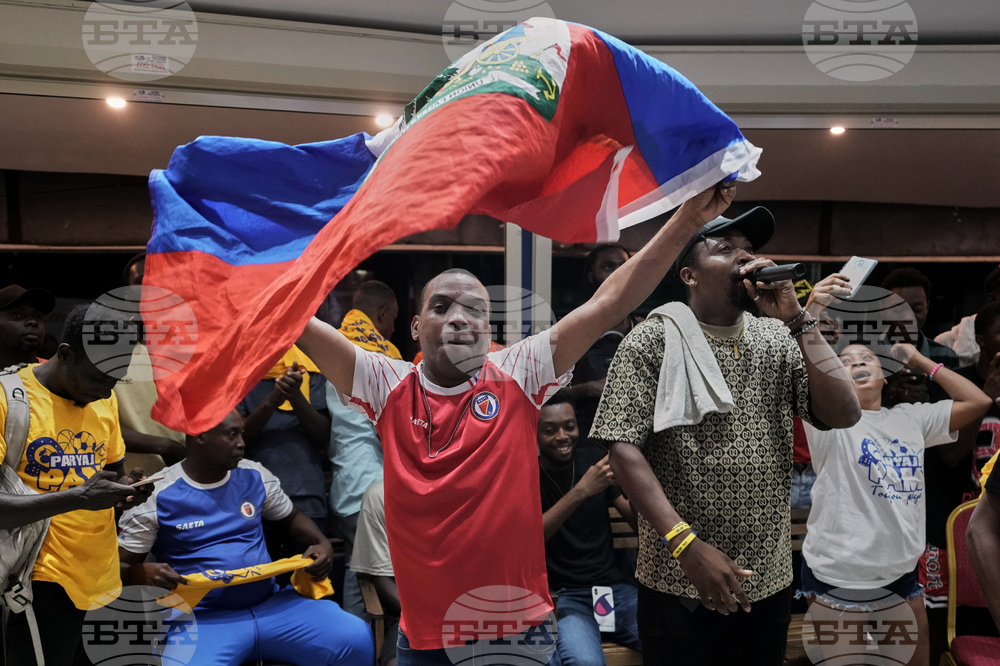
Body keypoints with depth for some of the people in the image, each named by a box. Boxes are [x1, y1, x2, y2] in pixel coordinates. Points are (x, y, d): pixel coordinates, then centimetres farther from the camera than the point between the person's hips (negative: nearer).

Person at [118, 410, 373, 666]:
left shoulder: (255, 476, 7)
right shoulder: (156, 497, -4)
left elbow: (291, 518, 21)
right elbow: (117, 567, 0)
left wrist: (322, 544, 0)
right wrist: (144, 573, -25)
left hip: (272, 605, 4)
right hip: (203, 619, -3)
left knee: (357, 640, -15)